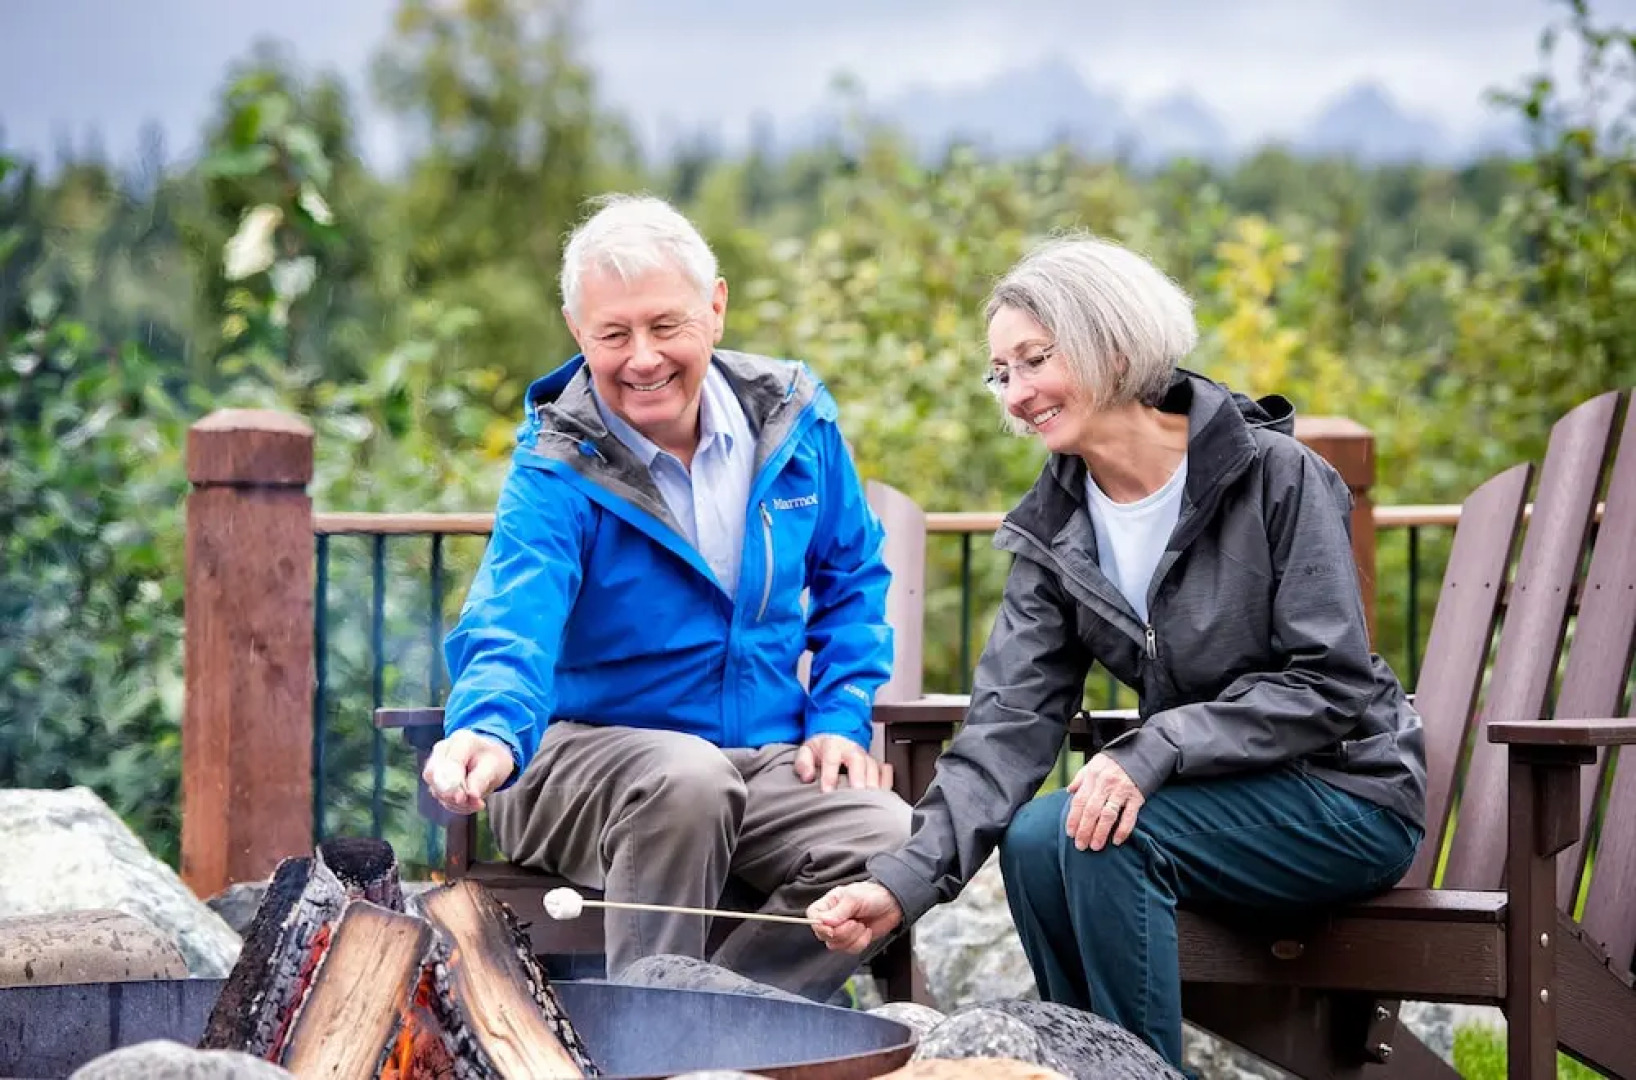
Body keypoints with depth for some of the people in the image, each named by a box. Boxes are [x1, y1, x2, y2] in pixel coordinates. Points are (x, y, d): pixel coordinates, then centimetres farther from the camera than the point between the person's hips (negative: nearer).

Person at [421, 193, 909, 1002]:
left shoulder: (792, 416, 2)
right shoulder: (558, 470, -12)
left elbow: (851, 579, 17)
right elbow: (511, 629, -29)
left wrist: (842, 717, 2)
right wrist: (489, 731, -51)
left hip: (767, 762, 4)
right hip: (587, 748, -4)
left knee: (890, 838, -25)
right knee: (689, 777, -38)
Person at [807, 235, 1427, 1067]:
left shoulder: (1275, 476, -15)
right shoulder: (1052, 530, 1)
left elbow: (1329, 686, -18)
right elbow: (1010, 723, -8)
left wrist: (1153, 750, -29)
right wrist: (905, 879, -23)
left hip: (1347, 796, -5)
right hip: (1216, 800, 5)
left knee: (1102, 834, -27)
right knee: (1034, 838, -22)